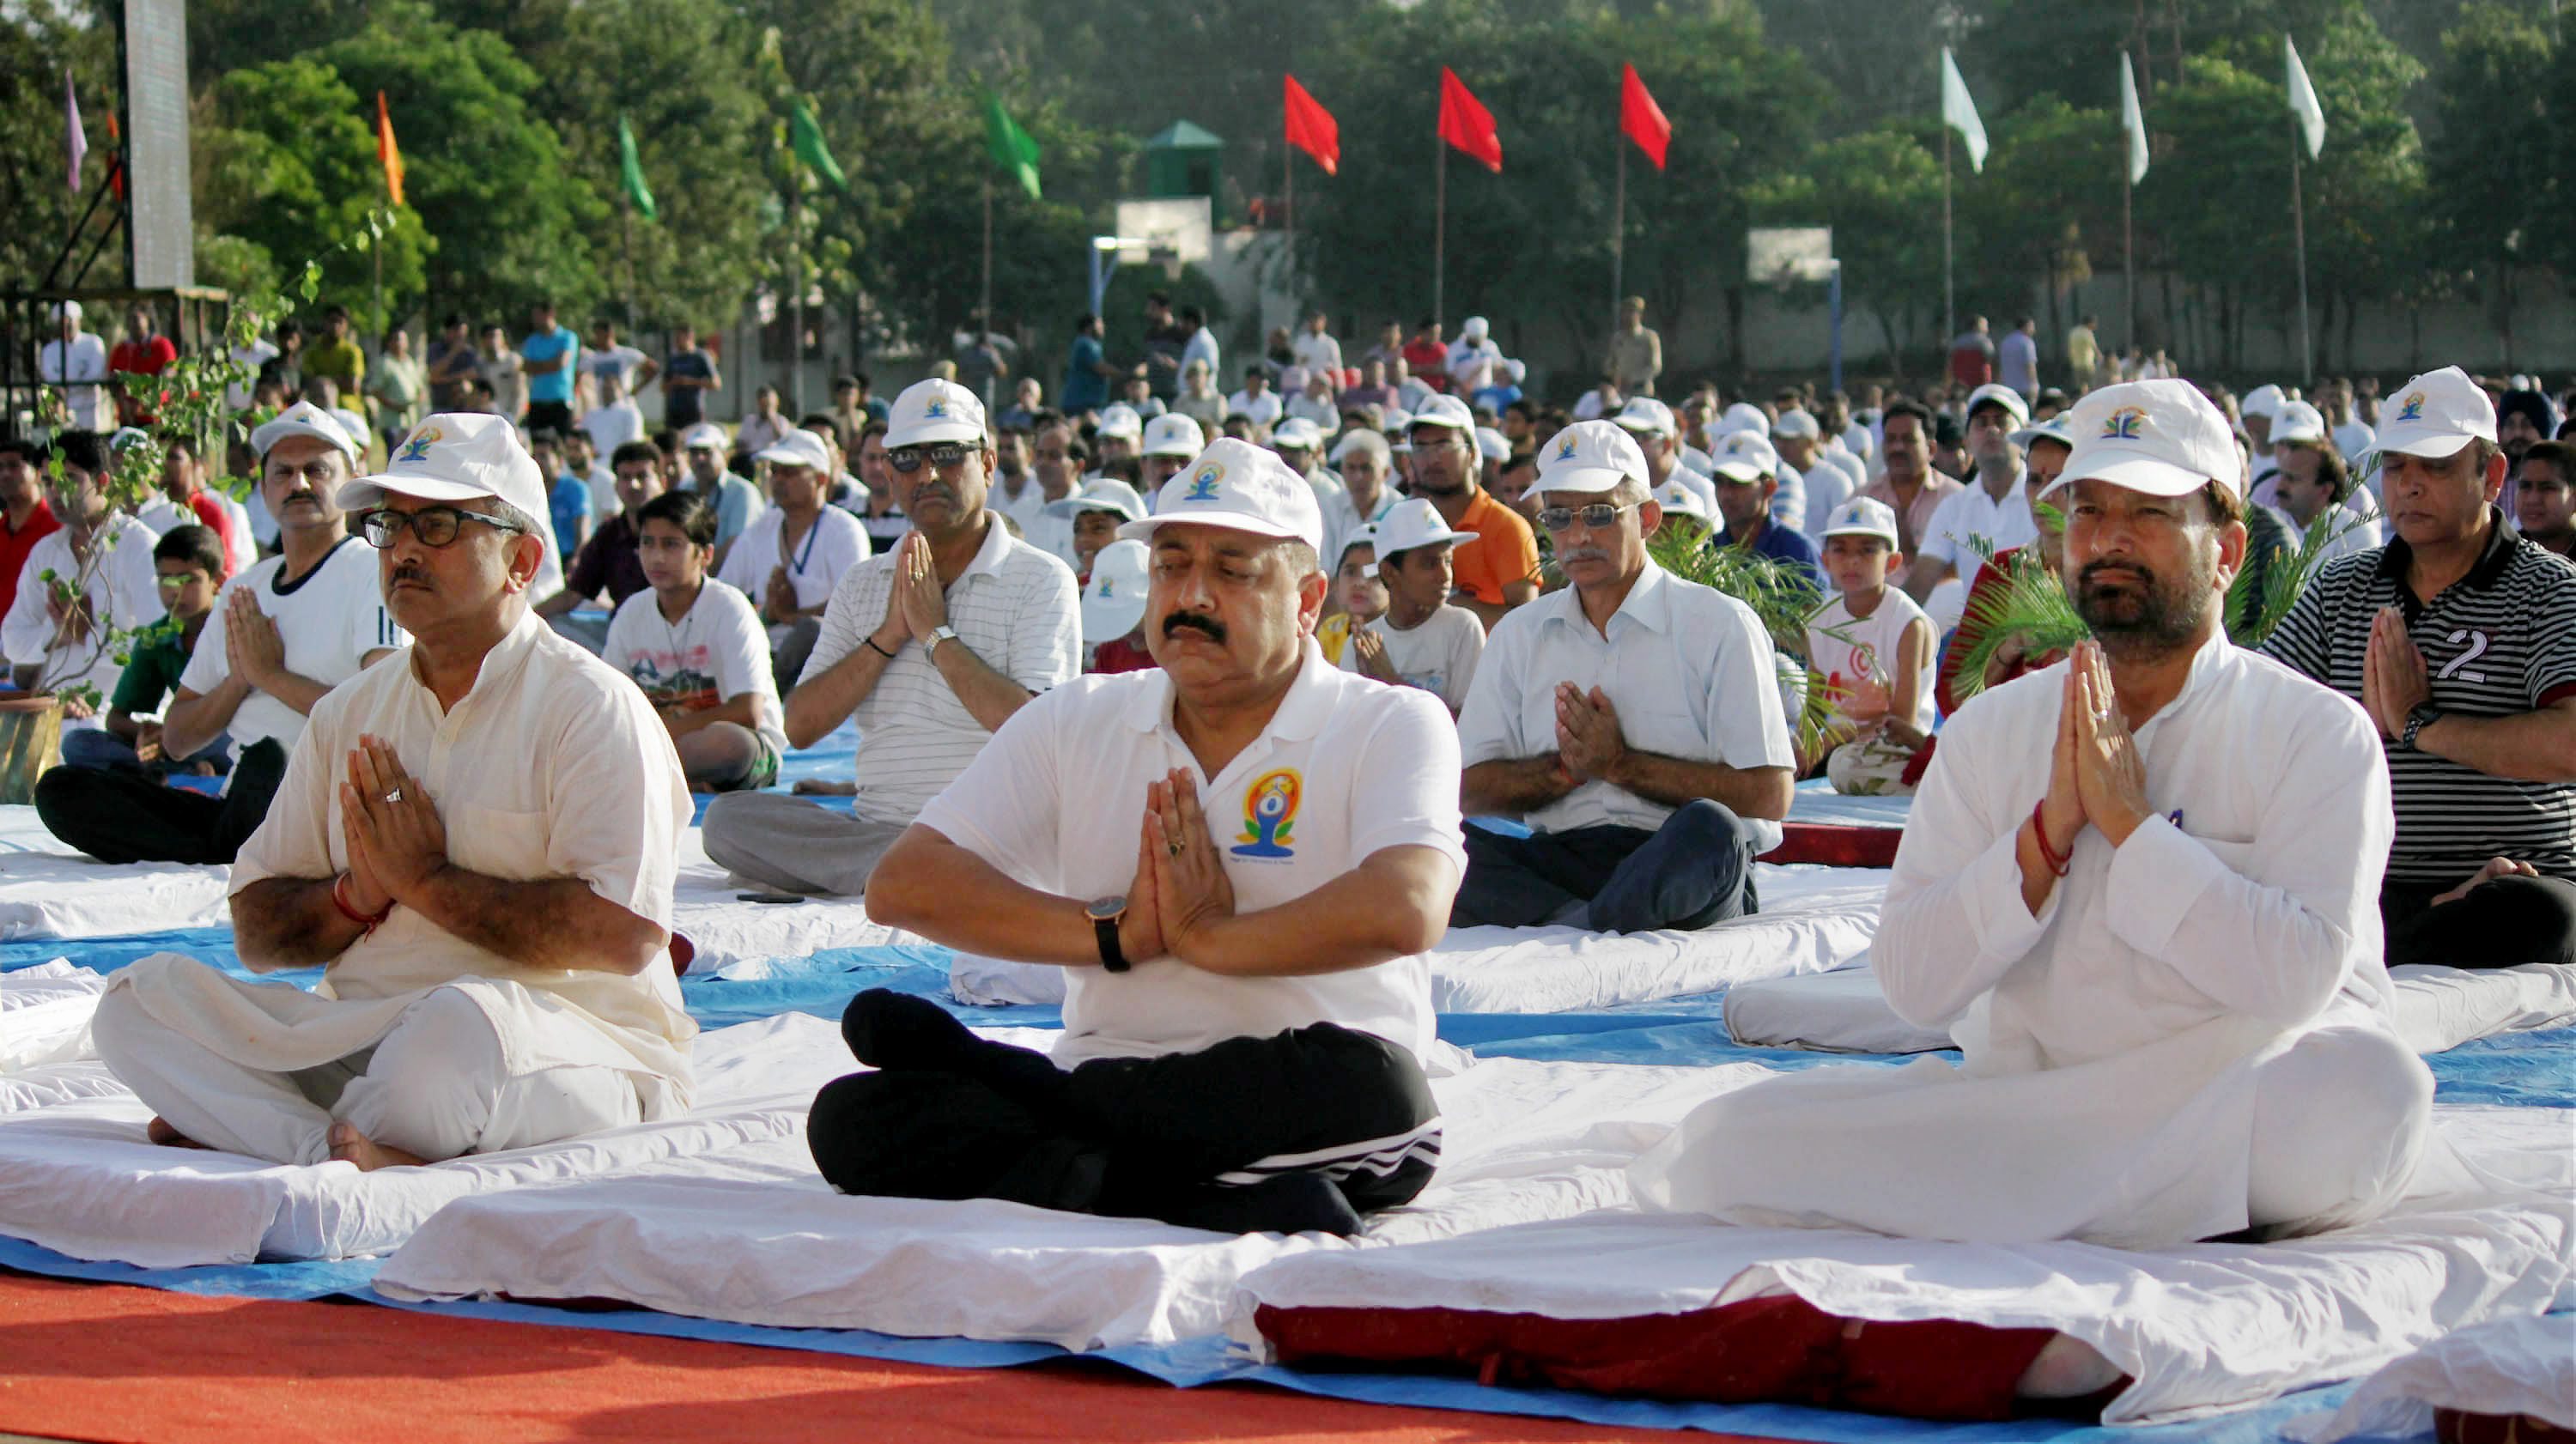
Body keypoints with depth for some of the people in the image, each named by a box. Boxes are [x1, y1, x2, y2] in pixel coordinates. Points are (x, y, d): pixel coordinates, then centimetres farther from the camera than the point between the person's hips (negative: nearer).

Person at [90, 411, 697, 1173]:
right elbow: (257, 932, 15)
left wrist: (427, 882, -10)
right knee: (142, 996, -13)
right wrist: (357, 895, -7)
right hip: (360, 1036, 6)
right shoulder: (348, 715, 17)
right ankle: (359, 1154, -31)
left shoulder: (590, 706, -3)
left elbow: (625, 935, -18)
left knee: (462, 1021, -40)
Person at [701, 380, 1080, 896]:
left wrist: (936, 634, -8)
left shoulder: (1040, 579, 4)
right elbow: (800, 727, 7)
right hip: (874, 825, 5)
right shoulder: (861, 585, 19)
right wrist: (888, 636, -4)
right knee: (730, 817, -22)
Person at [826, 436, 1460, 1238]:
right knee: (854, 1119, -20)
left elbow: (1404, 913, -20)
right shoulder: (1077, 721, 13)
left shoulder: (1393, 726, 2)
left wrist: (1210, 936, -9)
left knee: (1370, 1086, -38)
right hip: (1104, 1091, 2)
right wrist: (1115, 933, -8)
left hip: (1296, 1112, -2)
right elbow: (902, 886, 2)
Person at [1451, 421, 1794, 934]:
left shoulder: (1720, 625, 4)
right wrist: (1563, 769, -7)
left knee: (1709, 830, -38)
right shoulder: (1519, 635, 18)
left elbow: (1768, 796, -5)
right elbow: (1470, 790, 12)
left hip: (1682, 872, -3)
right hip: (1557, 862, 4)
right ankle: (1589, 927, -37)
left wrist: (1620, 765, -8)